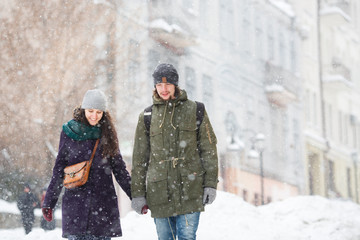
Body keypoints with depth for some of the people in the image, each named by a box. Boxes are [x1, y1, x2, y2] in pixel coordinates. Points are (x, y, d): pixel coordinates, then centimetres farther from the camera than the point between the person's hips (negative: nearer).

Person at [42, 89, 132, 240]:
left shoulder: (107, 134, 9)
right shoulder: (69, 133, 4)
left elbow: (119, 169, 13)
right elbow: (59, 170, 7)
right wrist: (49, 202, 3)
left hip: (104, 203, 1)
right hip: (76, 202, -1)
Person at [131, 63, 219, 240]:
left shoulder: (195, 110, 6)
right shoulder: (147, 116, 9)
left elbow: (209, 149, 6)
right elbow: (139, 158, 12)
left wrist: (210, 184, -2)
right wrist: (137, 193, 8)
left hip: (190, 190, -2)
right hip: (159, 191, 2)